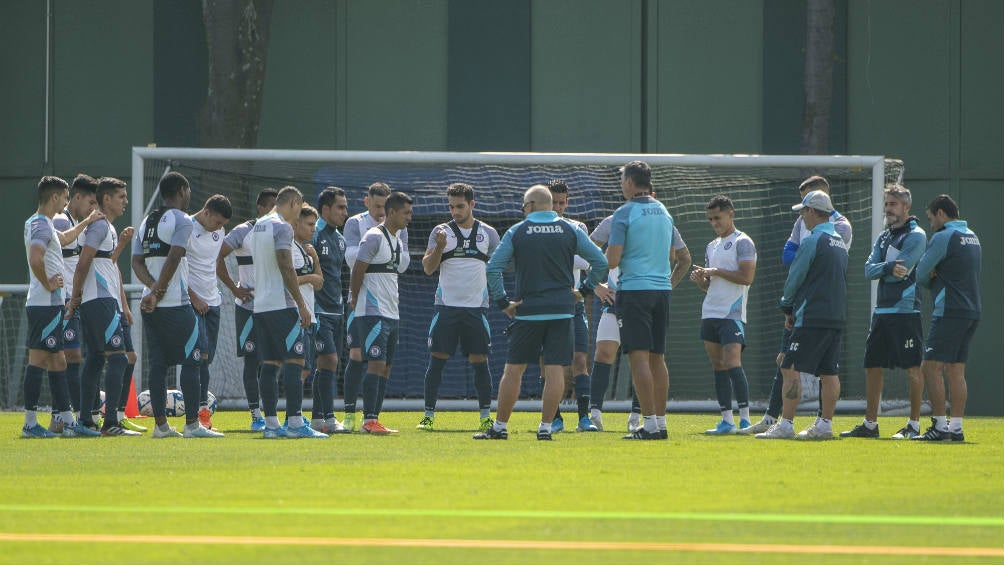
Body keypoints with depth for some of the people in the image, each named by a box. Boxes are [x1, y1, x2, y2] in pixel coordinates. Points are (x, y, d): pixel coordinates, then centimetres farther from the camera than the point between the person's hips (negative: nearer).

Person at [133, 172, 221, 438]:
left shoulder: (146, 222, 16)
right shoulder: (182, 221, -7)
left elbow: (137, 262, 9)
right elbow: (173, 259, -16)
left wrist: (153, 288, -2)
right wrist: (158, 293, -12)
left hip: (150, 304, 7)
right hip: (176, 304, -7)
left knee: (158, 363, 8)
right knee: (191, 361, -3)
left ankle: (160, 424, 7)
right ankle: (192, 424, -7)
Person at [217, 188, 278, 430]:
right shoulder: (244, 232, -5)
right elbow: (217, 258, -8)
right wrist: (234, 288, -11)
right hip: (249, 307, -5)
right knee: (252, 360, -4)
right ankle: (255, 414, -2)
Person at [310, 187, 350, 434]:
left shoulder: (339, 239, 16)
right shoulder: (313, 234, -11)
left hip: (336, 311, 9)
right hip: (319, 310, -9)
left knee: (328, 365, 9)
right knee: (329, 360, -15)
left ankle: (317, 419, 14)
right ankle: (329, 419, -16)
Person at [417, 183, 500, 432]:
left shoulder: (488, 233, 7)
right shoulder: (441, 232, 5)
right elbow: (428, 268, 0)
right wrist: (439, 247, -16)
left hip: (476, 307, 0)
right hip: (446, 306, 0)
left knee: (480, 362, -1)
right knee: (437, 360, -2)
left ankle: (485, 416, 5)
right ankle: (429, 415, 4)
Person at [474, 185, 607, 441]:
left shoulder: (516, 232, -1)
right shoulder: (570, 231, 3)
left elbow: (492, 269, -5)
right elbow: (600, 262, 3)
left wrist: (502, 302, 0)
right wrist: (585, 289, 13)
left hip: (528, 311, -1)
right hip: (562, 311, 1)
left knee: (513, 370, 5)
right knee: (555, 370, 1)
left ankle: (500, 426, 8)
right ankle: (545, 427, -2)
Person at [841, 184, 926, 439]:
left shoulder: (916, 236, -6)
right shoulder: (883, 237, 17)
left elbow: (901, 271, -16)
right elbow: (869, 270, 5)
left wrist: (881, 269, -1)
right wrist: (889, 267, -13)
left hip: (905, 310, -8)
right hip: (881, 310, 8)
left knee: (913, 368, -5)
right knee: (872, 367, 10)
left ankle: (914, 425, -1)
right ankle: (870, 424, 17)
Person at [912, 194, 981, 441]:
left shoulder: (943, 237, -10)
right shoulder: (972, 237, 18)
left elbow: (921, 274, -6)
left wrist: (932, 281, 15)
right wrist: (938, 276, 8)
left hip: (950, 311, -9)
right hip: (972, 311, 9)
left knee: (931, 367, -7)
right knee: (956, 370, 9)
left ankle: (940, 426, -12)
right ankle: (956, 427, 6)